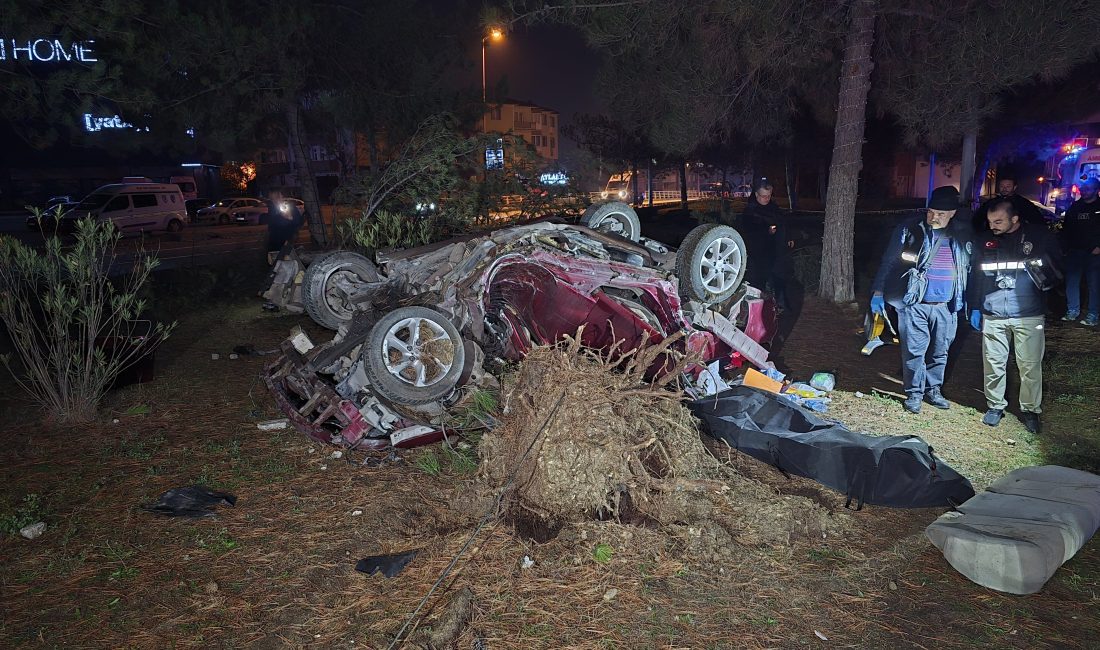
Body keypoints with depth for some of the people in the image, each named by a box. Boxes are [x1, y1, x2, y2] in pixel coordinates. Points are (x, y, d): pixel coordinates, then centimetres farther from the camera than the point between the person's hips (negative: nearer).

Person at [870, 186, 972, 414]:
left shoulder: (963, 234, 5)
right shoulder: (910, 230, -6)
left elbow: (970, 269, 11)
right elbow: (888, 261, -4)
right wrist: (878, 292, -10)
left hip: (946, 307, 3)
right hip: (914, 305, -3)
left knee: (940, 352, 13)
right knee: (914, 350, 0)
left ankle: (933, 389, 29)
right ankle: (914, 392, 14)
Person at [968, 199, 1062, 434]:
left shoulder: (1040, 236, -1)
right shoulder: (984, 241, 4)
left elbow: (1058, 267, 10)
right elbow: (975, 275, 12)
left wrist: (1046, 279, -11)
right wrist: (975, 308, 11)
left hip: (1029, 316, -1)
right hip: (992, 315, 2)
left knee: (1030, 366, 3)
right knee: (993, 364, 6)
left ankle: (1031, 409, 18)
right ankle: (995, 406, 21)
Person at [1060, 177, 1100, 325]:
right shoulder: (1075, 206, 13)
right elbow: (1066, 228, 16)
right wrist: (1066, 245, 6)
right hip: (1075, 251, 4)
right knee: (1071, 281, 5)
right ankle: (1072, 310, 15)